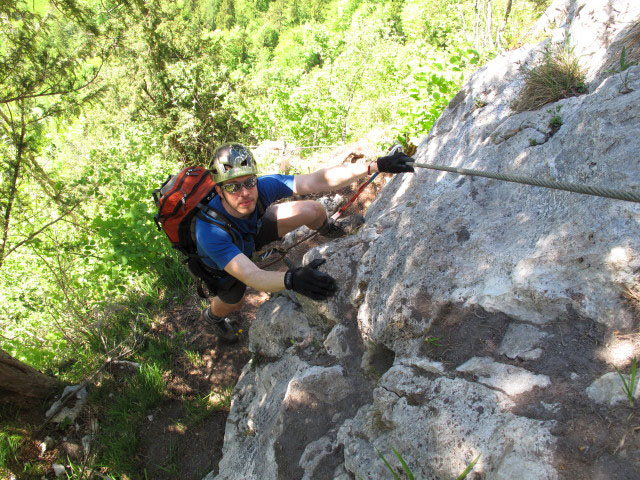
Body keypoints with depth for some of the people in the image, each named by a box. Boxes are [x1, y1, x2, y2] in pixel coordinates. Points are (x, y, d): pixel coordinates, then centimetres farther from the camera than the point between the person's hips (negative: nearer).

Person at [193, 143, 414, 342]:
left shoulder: (263, 186, -36)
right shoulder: (210, 230, -45)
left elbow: (320, 181, -37)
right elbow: (250, 276, -53)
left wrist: (376, 165, -45)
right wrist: (291, 279, -74)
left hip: (252, 232, 3)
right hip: (220, 265, -3)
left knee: (313, 210, -9)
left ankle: (327, 230, 30)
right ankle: (212, 315, 51)